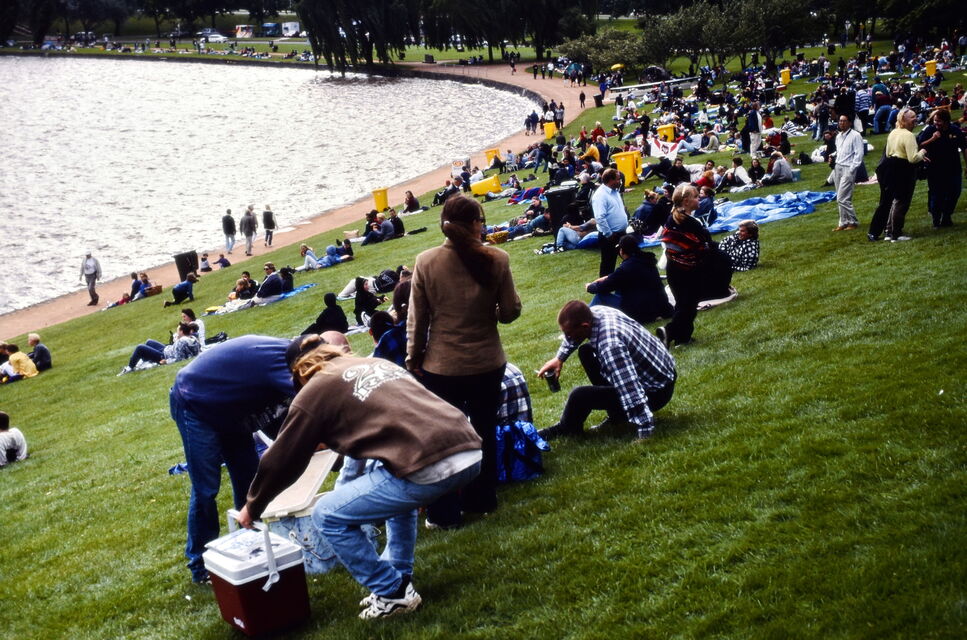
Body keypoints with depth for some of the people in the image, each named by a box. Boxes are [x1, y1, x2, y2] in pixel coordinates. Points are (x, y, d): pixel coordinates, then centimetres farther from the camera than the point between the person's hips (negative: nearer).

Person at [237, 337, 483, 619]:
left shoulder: (314, 391, 11)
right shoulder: (376, 362, 29)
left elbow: (282, 460, 18)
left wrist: (252, 507, 35)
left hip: (428, 469, -8)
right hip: (470, 450, 8)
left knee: (328, 516, 11)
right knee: (395, 484, 38)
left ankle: (392, 594, 18)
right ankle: (400, 578, 34)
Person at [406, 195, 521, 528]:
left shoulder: (426, 262, -12)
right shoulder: (497, 260, -12)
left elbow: (417, 318, -6)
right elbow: (510, 312, -5)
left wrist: (414, 357, 7)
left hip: (441, 366, -1)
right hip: (487, 363, 1)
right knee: (484, 431, 20)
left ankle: (445, 513, 18)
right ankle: (481, 499, 33)